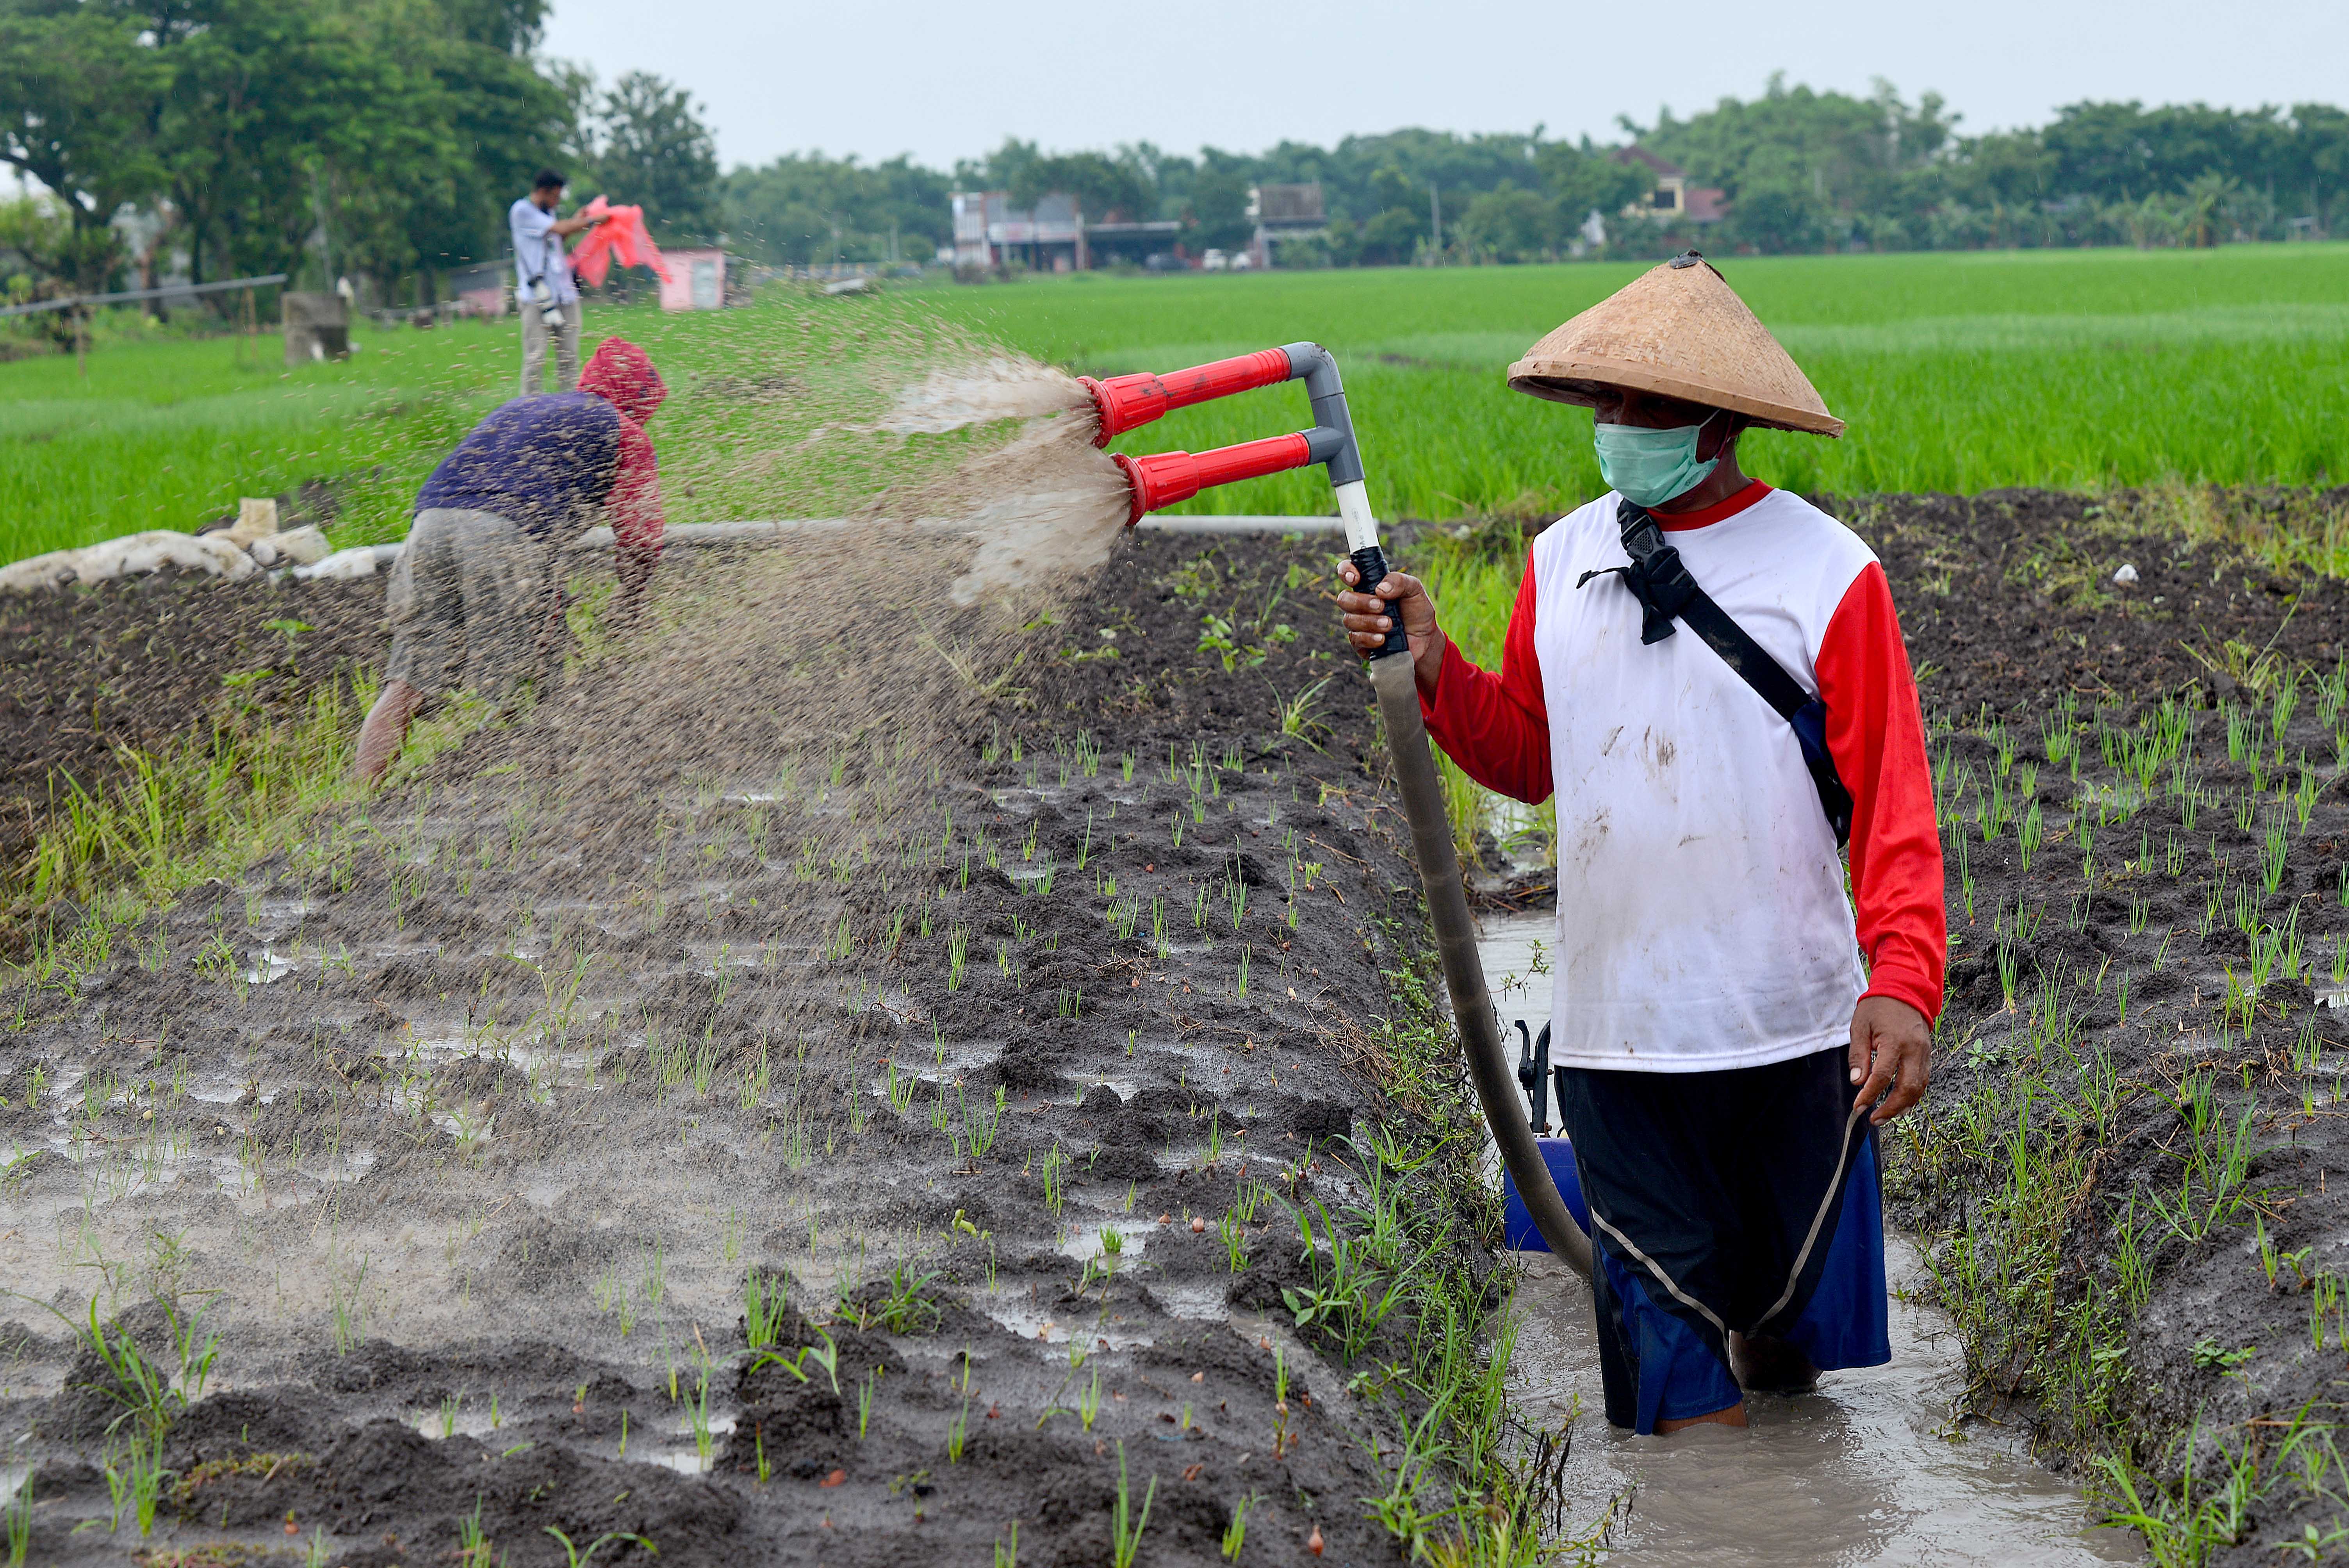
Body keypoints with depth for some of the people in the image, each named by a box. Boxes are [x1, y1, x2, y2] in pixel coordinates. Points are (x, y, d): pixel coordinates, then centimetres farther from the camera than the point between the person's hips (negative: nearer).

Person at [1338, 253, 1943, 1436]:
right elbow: (1527, 757, 15)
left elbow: (1891, 797, -9)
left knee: (1789, 1306, 12)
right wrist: (1434, 670, -3)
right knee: (1665, 1317, 4)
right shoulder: (1561, 560, 7)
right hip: (1613, 1029, 3)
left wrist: (1903, 980, -21)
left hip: (1789, 1027, -2)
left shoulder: (1824, 571, -7)